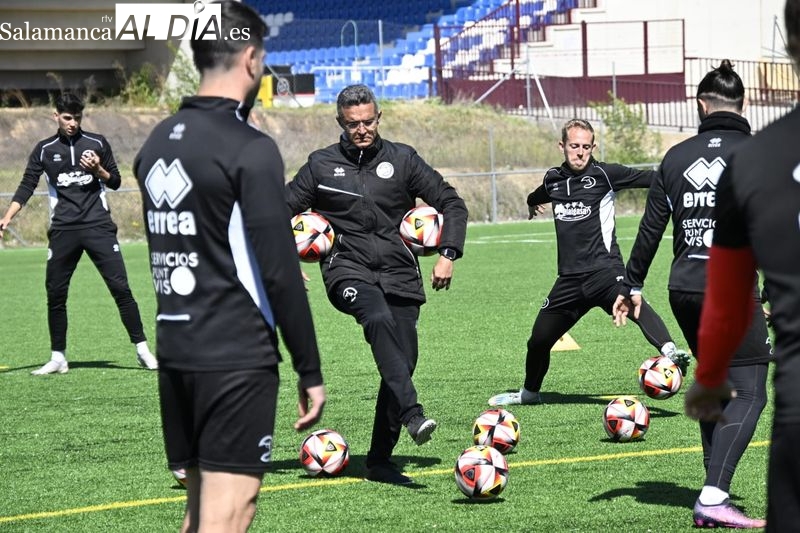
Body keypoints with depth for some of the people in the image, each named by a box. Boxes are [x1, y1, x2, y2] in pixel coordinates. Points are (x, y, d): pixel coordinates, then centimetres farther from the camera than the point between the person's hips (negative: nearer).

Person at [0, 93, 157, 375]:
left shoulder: (97, 143, 5)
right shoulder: (45, 149, 7)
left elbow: (115, 182, 10)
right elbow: (27, 186, 4)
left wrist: (98, 169, -10)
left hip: (98, 225, -1)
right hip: (63, 230, 2)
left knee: (120, 288, -7)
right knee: (55, 294, 2)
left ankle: (142, 351, -3)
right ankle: (58, 358, 13)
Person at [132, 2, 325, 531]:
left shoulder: (158, 141, 10)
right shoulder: (250, 150, -13)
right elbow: (281, 273, -15)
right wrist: (310, 372, -9)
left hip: (175, 350, 8)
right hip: (237, 358, -8)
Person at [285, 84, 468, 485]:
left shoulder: (402, 159, 9)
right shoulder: (322, 165, 8)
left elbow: (451, 204, 12)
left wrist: (448, 255, -1)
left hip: (399, 274, 3)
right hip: (348, 270, -3)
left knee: (403, 360, -3)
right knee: (380, 320, -34)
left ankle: (380, 459, 8)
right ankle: (411, 414, -47)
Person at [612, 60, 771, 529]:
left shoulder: (677, 156, 9)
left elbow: (651, 228, 11)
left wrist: (633, 286, 18)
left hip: (684, 292, 6)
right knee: (749, 394, -4)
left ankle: (715, 492, 17)